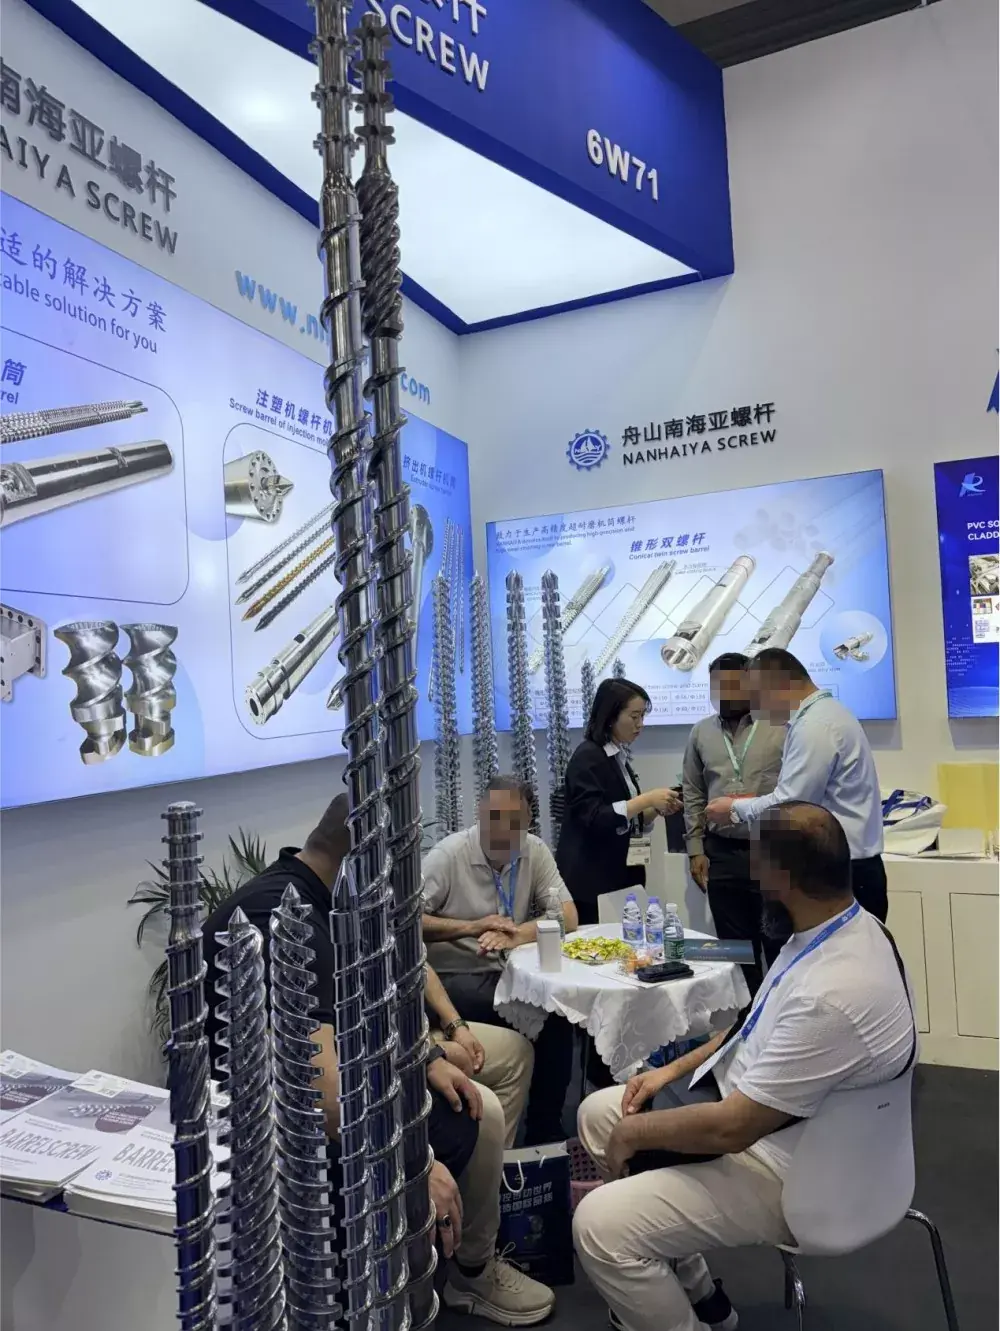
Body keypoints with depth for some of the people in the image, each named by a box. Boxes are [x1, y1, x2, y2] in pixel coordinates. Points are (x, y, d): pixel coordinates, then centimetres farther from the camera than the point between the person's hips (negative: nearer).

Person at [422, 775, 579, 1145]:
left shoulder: (535, 851, -1)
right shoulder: (449, 854, -13)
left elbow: (567, 916, -5)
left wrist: (516, 935, -22)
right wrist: (474, 927, -21)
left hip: (509, 972, 4)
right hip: (454, 977, -4)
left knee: (559, 1009, -22)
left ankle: (545, 1129, -3)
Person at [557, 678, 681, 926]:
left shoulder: (619, 757, 13)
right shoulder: (588, 757, -12)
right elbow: (594, 819, -22)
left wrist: (656, 809, 2)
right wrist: (646, 799, -21)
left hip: (620, 877, 8)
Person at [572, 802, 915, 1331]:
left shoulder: (834, 992, -35)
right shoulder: (836, 928, -4)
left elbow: (732, 1128, -28)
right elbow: (757, 1028, 12)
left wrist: (634, 1132, -12)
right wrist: (673, 1070, 8)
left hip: (782, 1169, -10)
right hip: (750, 1106, 10)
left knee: (600, 1226, -19)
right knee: (597, 1113, 13)